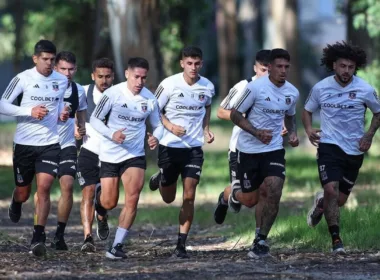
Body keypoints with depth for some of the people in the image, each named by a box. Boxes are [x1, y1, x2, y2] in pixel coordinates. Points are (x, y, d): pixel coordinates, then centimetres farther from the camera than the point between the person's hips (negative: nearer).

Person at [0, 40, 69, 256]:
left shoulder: (62, 81, 5)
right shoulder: (23, 79, -7)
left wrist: (62, 113, 1)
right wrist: (30, 111, -20)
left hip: (50, 143, 1)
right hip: (25, 143, -1)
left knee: (44, 188, -14)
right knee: (23, 192, 10)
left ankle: (39, 237, -13)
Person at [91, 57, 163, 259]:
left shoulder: (150, 99, -2)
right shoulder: (113, 93, -12)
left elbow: (158, 125, 11)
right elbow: (94, 119, -6)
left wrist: (156, 137, -13)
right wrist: (111, 134, -23)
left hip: (135, 155, 2)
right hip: (110, 154, -2)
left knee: (132, 199, -15)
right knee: (109, 203, 3)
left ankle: (117, 246, -9)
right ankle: (99, 194, 42)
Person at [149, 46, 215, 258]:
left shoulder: (207, 87, -1)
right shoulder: (169, 84, -11)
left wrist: (206, 129, 5)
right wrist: (170, 126, -19)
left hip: (194, 147, 1)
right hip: (169, 145, -1)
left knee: (189, 197, -9)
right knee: (168, 198, 12)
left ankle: (182, 244, -3)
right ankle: (159, 179, 48)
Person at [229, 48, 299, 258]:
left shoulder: (292, 93, 2)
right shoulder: (255, 87, -15)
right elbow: (235, 115, -9)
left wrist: (292, 133, 1)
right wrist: (257, 133, -21)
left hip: (274, 149, 3)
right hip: (249, 150, -3)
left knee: (274, 193, -16)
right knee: (250, 200, 4)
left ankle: (261, 241, -3)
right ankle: (236, 190, 42)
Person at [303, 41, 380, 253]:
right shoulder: (320, 88, -4)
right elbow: (307, 111, 11)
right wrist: (309, 129, -9)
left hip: (354, 150, 1)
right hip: (329, 146, -1)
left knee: (340, 200, 7)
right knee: (331, 189, -20)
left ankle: (321, 203, 44)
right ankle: (336, 239, -10)